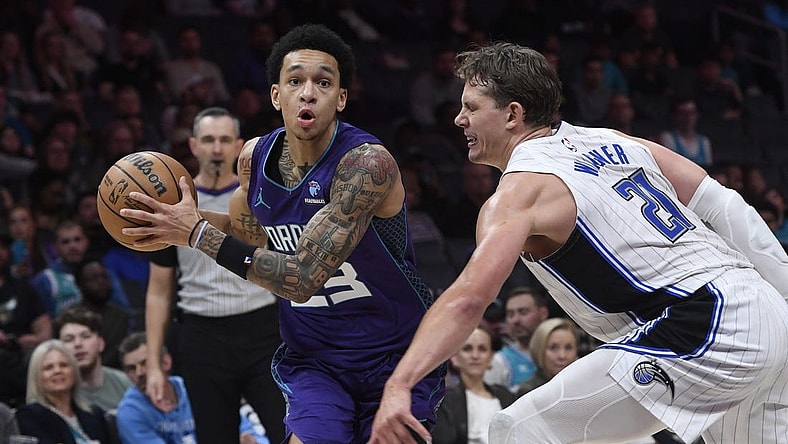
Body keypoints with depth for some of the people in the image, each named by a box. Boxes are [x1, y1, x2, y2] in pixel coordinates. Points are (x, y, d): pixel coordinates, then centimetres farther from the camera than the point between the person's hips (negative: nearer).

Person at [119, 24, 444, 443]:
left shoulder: (368, 162, -25)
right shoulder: (254, 156, -4)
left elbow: (301, 279, -29)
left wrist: (197, 233, -28)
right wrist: (187, 218, 0)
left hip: (398, 357, -3)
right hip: (314, 357, 4)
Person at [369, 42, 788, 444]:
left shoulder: (519, 193, -6)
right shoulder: (609, 142, 17)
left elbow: (467, 298, -21)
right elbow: (724, 206, 15)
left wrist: (399, 386, -30)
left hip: (701, 336, -9)